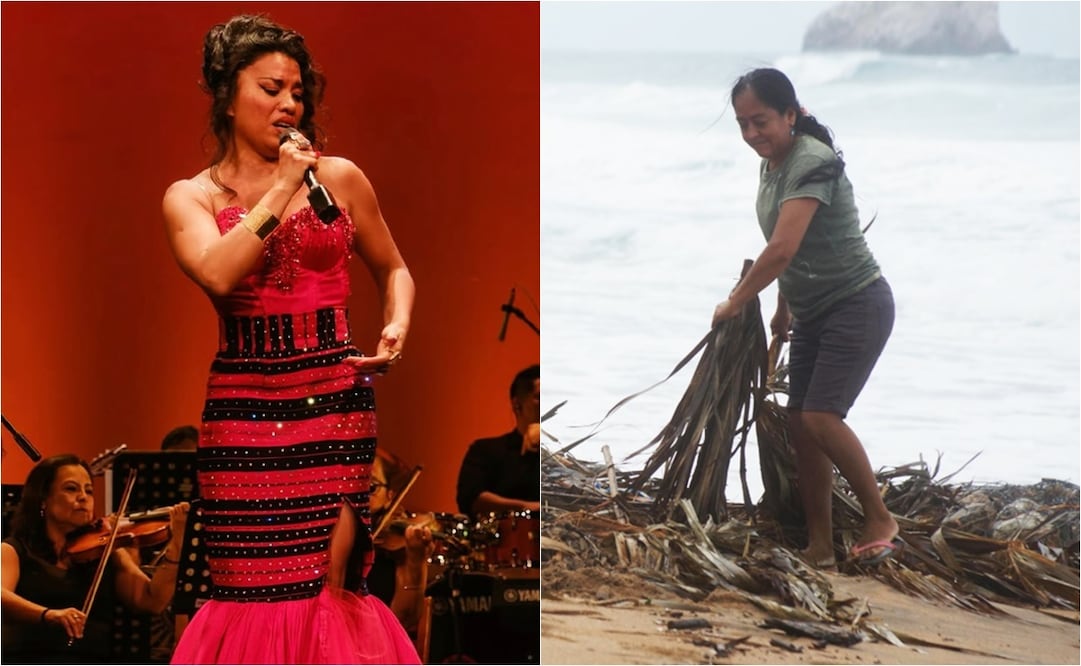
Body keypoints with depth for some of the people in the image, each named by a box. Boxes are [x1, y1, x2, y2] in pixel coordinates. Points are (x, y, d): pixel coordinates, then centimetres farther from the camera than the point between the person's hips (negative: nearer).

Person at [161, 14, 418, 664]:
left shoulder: (339, 178, 7)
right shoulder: (190, 197, 5)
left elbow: (393, 269, 19)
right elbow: (218, 273, -16)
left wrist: (396, 328, 0)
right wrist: (280, 188, -11)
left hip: (335, 397, 0)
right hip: (243, 407, 0)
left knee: (329, 579, -7)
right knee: (254, 585, 0)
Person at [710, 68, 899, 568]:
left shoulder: (813, 163, -22)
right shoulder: (771, 166, 7)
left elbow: (782, 249, -29)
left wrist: (734, 303, -18)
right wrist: (783, 309, 27)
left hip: (857, 305, -9)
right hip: (814, 314, 9)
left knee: (821, 415, -19)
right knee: (800, 423, 4)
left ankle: (880, 521, -3)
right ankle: (819, 548, 10)